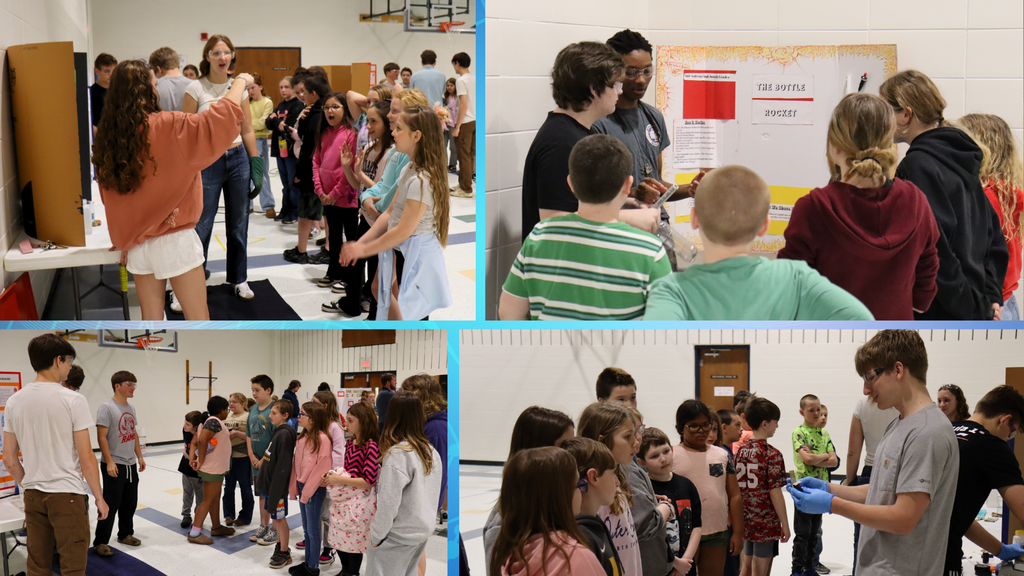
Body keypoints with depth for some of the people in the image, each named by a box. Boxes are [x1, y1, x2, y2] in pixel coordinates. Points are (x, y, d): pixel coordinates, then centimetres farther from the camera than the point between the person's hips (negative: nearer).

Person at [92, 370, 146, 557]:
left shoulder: (130, 408, 12)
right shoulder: (107, 408, -13)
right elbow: (101, 437, -17)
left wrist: (139, 457, 17)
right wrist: (109, 462, -21)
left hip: (131, 465, 8)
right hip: (114, 466, -8)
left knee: (130, 503, 15)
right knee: (111, 505, -6)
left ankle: (125, 534, 31)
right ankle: (100, 542, 2)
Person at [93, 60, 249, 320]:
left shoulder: (107, 136, 1)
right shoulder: (166, 126, -17)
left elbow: (109, 196, 7)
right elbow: (221, 120, -19)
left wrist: (124, 240, 16)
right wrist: (240, 82, -1)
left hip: (136, 244, 6)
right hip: (174, 240, -6)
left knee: (151, 320, 11)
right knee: (198, 319, 3)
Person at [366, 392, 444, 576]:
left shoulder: (397, 454, -21)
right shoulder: (431, 452, 2)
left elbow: (389, 502, -21)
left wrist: (376, 534, -9)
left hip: (398, 537, -8)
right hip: (423, 532, 8)